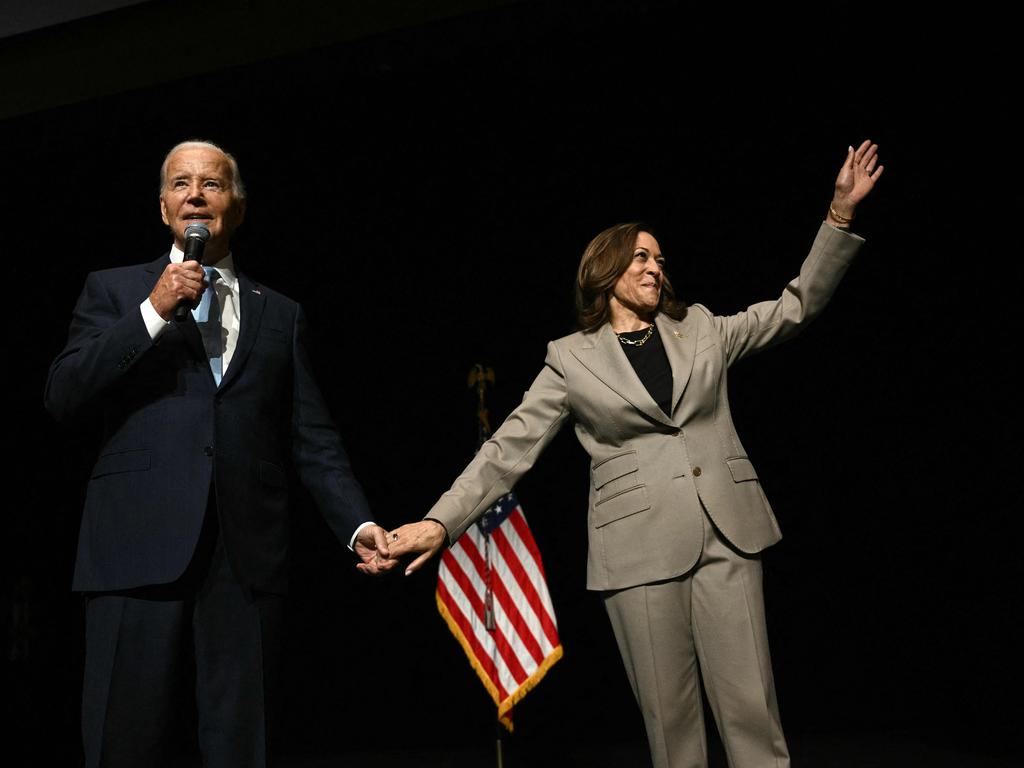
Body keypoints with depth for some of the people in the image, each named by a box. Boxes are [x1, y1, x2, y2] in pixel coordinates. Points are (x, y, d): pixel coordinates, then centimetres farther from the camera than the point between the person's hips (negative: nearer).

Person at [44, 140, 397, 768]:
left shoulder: (281, 314, 16)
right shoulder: (114, 291, 13)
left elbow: (312, 439, 11)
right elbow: (63, 396, -1)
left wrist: (359, 523, -2)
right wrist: (154, 311, -8)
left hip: (247, 557, 1)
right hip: (141, 548, -1)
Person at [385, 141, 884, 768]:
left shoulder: (703, 329, 14)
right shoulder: (572, 359, 6)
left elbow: (796, 307, 12)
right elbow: (510, 449, 2)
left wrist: (841, 213, 3)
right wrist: (441, 522, -8)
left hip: (727, 534, 2)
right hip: (639, 549, -2)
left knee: (751, 706, 0)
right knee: (669, 716, 4)